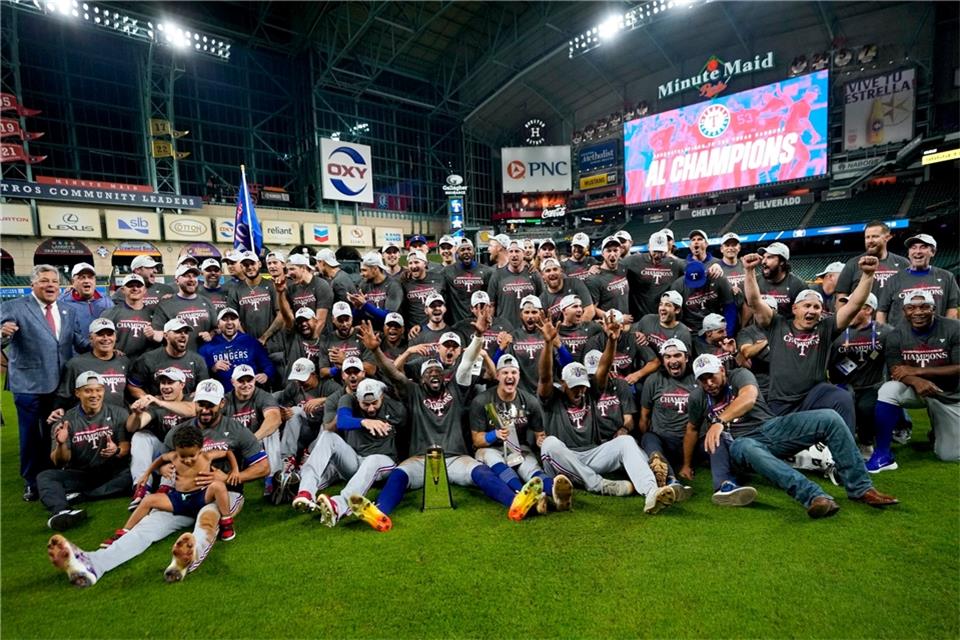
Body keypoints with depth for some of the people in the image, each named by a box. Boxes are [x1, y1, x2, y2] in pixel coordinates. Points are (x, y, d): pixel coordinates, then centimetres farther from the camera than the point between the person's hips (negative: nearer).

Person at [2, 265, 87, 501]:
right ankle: (31, 481, 23)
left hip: (60, 384, 4)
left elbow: (81, 343, 9)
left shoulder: (68, 312, 9)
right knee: (31, 434, 7)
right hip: (28, 384, -4)